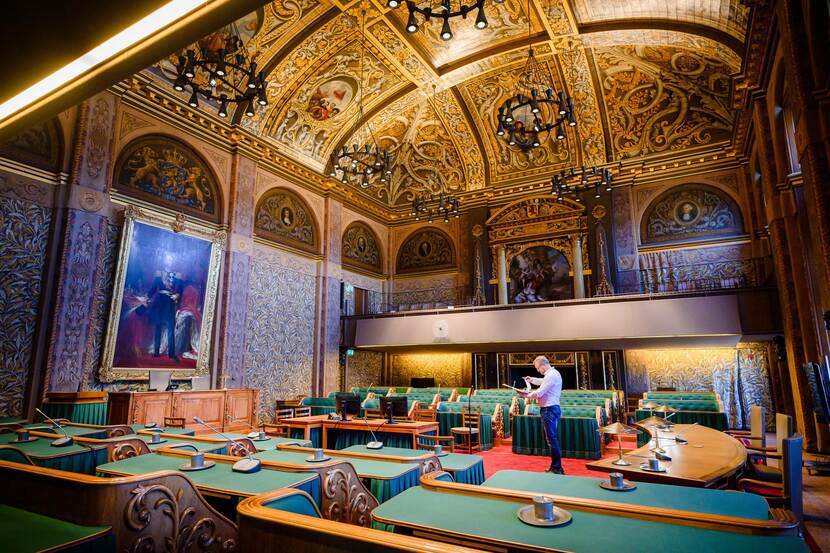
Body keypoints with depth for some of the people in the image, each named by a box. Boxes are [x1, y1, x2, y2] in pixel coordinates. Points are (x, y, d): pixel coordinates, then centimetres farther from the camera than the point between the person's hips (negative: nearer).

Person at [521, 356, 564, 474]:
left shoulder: (551, 375, -18)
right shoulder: (552, 374, 15)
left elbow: (539, 393, -19)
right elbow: (543, 382, 34)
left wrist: (528, 395, -3)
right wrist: (532, 380, 20)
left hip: (549, 410, -11)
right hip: (551, 409, 11)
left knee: (552, 439, -5)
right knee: (552, 438, 15)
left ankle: (557, 468, 0)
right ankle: (555, 466, 22)